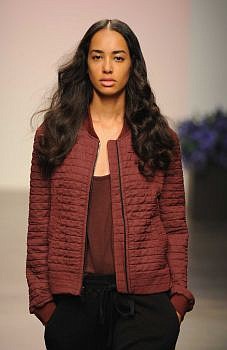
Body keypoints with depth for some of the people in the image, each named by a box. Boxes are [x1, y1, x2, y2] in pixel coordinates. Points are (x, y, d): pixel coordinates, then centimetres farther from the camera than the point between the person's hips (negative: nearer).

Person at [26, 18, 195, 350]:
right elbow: (38, 226, 4)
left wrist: (179, 297, -2)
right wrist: (42, 299, -1)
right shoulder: (53, 135, 6)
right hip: (72, 298, 1)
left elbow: (175, 226, 6)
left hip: (145, 298, 0)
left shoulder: (160, 139, 7)